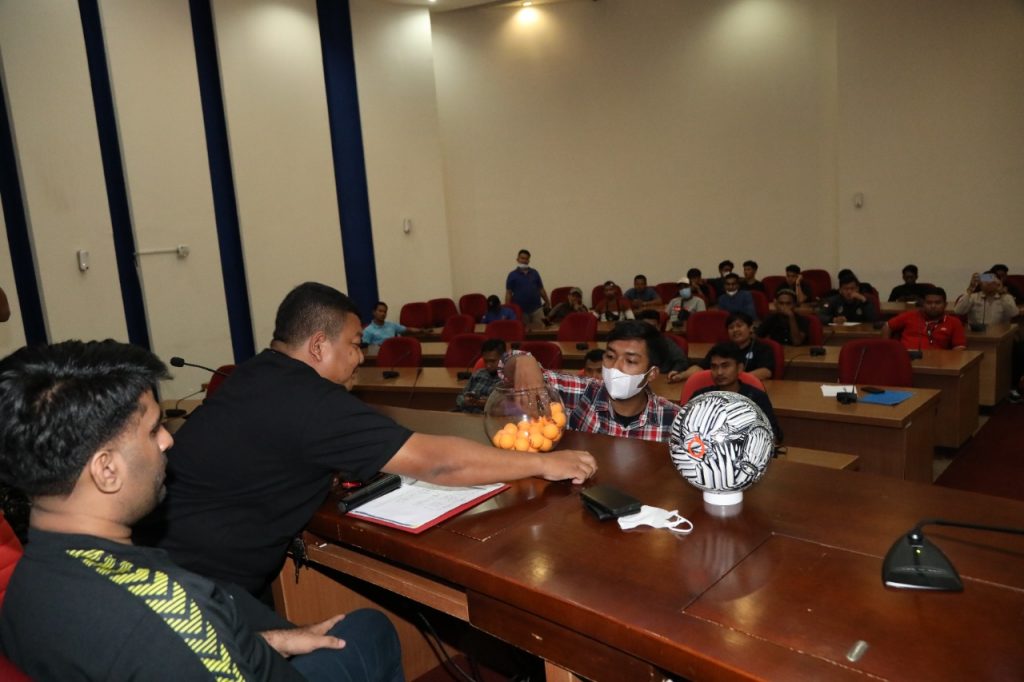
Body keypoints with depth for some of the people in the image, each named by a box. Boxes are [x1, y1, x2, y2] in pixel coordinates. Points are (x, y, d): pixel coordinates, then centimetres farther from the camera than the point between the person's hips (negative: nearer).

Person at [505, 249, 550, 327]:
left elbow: (541, 289, 14)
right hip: (521, 310, -2)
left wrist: (547, 302, 11)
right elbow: (508, 293, -1)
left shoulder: (535, 273, 9)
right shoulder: (512, 275, 1)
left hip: (536, 308, 2)